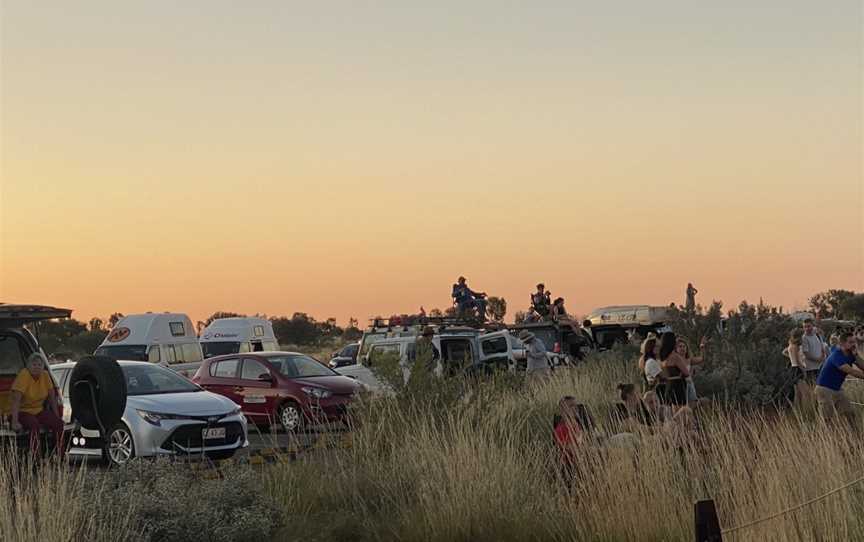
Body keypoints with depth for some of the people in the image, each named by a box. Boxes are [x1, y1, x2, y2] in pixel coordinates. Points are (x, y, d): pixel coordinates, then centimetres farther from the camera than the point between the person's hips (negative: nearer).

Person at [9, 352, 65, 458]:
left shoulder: (45, 375, -1)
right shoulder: (24, 375, -19)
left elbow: (52, 397, 8)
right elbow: (16, 400, -25)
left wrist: (57, 417, 5)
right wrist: (15, 422, -31)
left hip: (39, 411, 6)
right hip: (23, 411, -6)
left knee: (59, 423, -15)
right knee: (34, 425, -34)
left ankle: (60, 458, -14)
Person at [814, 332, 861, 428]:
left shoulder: (850, 355, 1)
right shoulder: (837, 356, -25)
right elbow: (851, 371, -34)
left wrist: (855, 356, -18)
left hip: (837, 389, 8)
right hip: (825, 389, -8)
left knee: (850, 414, 5)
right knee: (828, 418, -9)